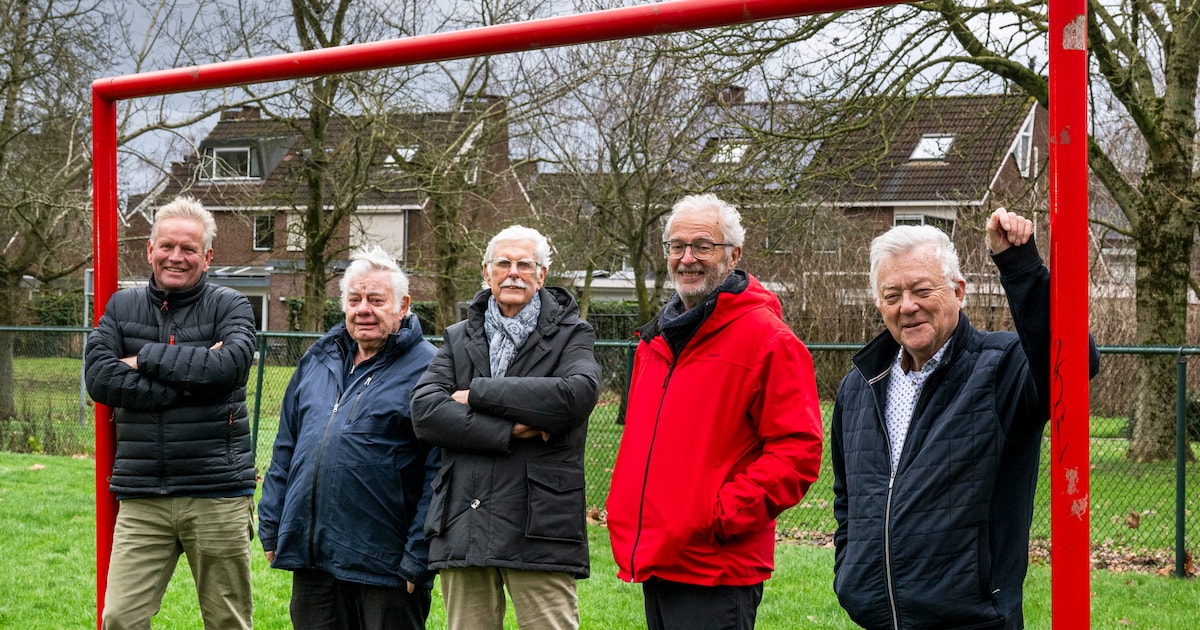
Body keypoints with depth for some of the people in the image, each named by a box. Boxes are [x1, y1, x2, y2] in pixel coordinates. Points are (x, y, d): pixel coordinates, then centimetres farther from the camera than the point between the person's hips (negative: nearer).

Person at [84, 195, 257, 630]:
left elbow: (226, 365, -16)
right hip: (142, 497, 2)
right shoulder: (122, 307, 11)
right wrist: (188, 381, -12)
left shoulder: (230, 306, 4)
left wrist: (145, 358, -6)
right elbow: (98, 378, -4)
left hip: (217, 494, -2)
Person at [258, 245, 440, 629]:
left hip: (385, 567, -6)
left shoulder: (426, 368, -7)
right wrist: (271, 527, 14)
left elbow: (438, 475, -12)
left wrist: (419, 558, -15)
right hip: (312, 557, 6)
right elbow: (285, 450, 19)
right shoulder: (318, 360, 13)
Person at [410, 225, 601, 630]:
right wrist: (507, 430, -12)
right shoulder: (460, 339, 18)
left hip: (539, 525, -3)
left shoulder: (569, 335, 8)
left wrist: (479, 394, -8)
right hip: (463, 525, 4)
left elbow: (578, 394, -15)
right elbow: (424, 410, 1)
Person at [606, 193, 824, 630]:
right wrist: (624, 514, 13)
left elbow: (798, 449, -14)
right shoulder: (657, 341, 16)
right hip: (653, 561, 8)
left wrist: (726, 514, -18)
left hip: (715, 575, -8)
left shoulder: (767, 338, -9)